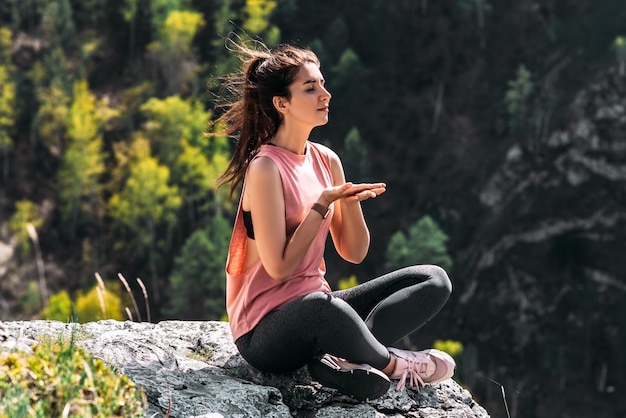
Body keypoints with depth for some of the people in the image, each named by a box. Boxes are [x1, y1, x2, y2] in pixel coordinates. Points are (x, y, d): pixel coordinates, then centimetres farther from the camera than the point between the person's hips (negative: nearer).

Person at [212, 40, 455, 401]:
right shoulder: (266, 168, -16)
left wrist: (351, 200, -9)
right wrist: (324, 203, -17)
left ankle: (342, 357, -20)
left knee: (434, 280, 0)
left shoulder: (326, 161, 8)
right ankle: (394, 364, -13)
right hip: (265, 331, -8)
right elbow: (279, 268, -19)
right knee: (322, 306, -43)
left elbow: (354, 252, 9)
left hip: (316, 307, 8)